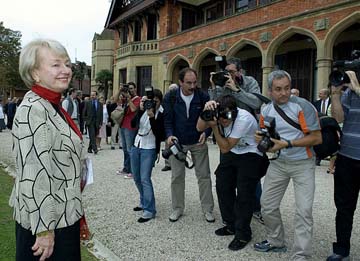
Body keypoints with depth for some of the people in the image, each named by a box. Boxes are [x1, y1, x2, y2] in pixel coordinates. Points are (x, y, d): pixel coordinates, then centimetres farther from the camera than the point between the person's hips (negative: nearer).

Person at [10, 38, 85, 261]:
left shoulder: (54, 107, 9)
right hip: (46, 224, -9)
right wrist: (44, 230, -22)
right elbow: (35, 175, -24)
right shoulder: (33, 110, -19)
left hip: (65, 216, 9)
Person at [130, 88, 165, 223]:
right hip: (136, 146, 6)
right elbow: (133, 124, -7)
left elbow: (160, 135, -20)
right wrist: (140, 110, -18)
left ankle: (149, 210, -1)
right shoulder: (144, 110, 2)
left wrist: (152, 117, -28)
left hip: (149, 149, -6)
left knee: (145, 179, -11)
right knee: (136, 178, 15)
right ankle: (144, 202, 34)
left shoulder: (161, 114, -12)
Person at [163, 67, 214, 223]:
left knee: (204, 176, 5)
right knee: (177, 176, 9)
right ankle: (177, 209, 24)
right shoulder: (170, 97, -10)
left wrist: (205, 133, -23)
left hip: (198, 142, 0)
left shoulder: (203, 97, -10)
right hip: (177, 142, 0)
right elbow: (168, 119, -7)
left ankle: (207, 209, 19)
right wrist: (169, 135, -24)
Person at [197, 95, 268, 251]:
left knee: (244, 195, -8)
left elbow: (225, 147, -27)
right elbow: (200, 128, -21)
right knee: (223, 187, 9)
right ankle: (231, 225, 27)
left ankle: (243, 235, 9)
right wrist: (205, 111, -35)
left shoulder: (244, 119, -32)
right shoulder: (218, 114, -15)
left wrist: (215, 127, -33)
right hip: (231, 154, 7)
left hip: (250, 156, -7)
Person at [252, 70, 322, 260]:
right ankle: (275, 242, 31)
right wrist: (260, 139, -9)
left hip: (302, 164, -5)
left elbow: (317, 138, -16)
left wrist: (287, 144, -24)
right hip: (278, 163, 5)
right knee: (267, 205, 9)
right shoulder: (265, 111, 2)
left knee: (303, 211, -10)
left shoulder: (302, 106, -15)